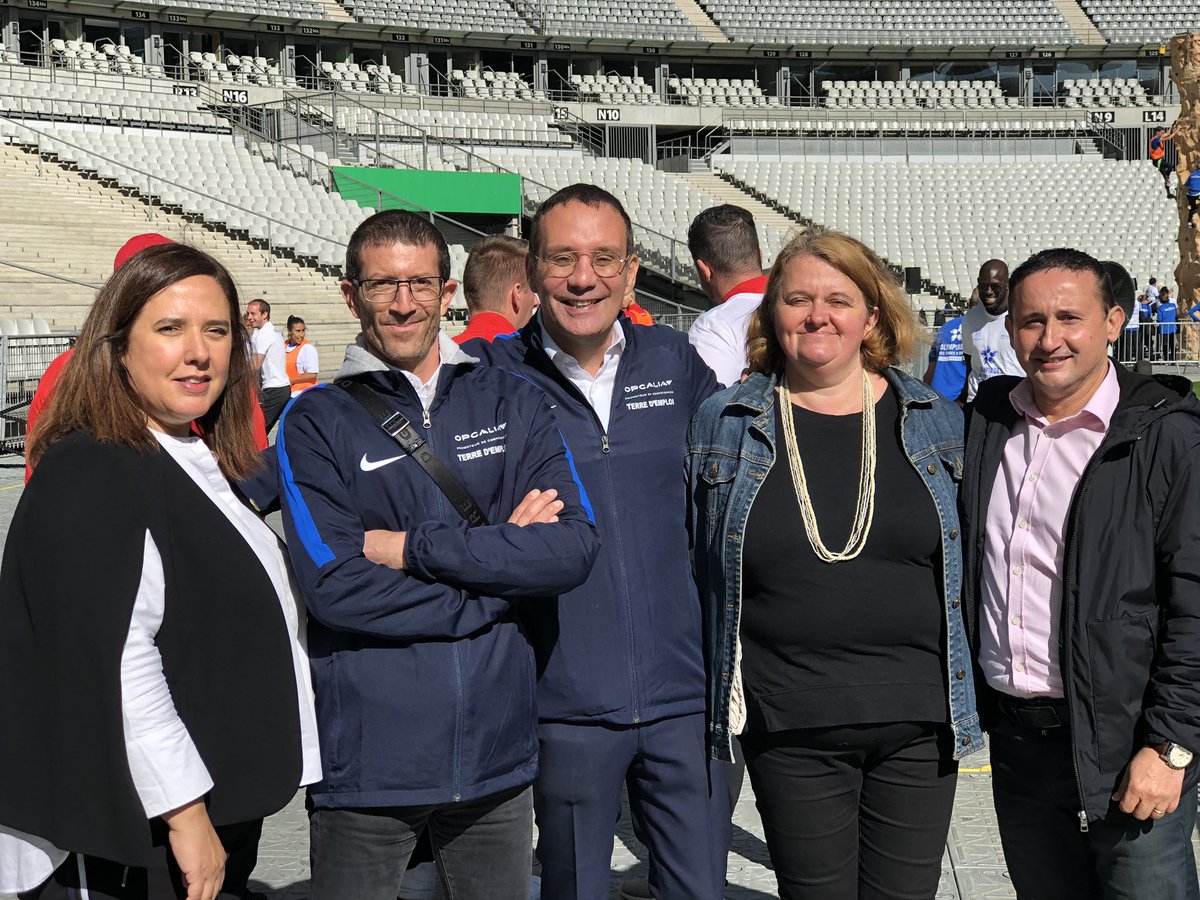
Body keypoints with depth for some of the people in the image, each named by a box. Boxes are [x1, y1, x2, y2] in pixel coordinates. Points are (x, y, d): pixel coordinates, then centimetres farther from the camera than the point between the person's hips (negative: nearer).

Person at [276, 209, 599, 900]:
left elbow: (573, 547, -8)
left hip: (496, 752, 2)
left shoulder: (514, 404, 6)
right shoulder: (317, 422, -1)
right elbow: (335, 586, -14)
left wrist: (411, 547, -13)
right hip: (366, 762, -2)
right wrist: (506, 560, -11)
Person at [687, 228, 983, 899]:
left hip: (919, 720, 1)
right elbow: (698, 567, 8)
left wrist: (970, 694, 9)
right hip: (789, 732, -1)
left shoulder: (938, 423, 4)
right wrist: (717, 702, 6)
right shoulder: (723, 425, 1)